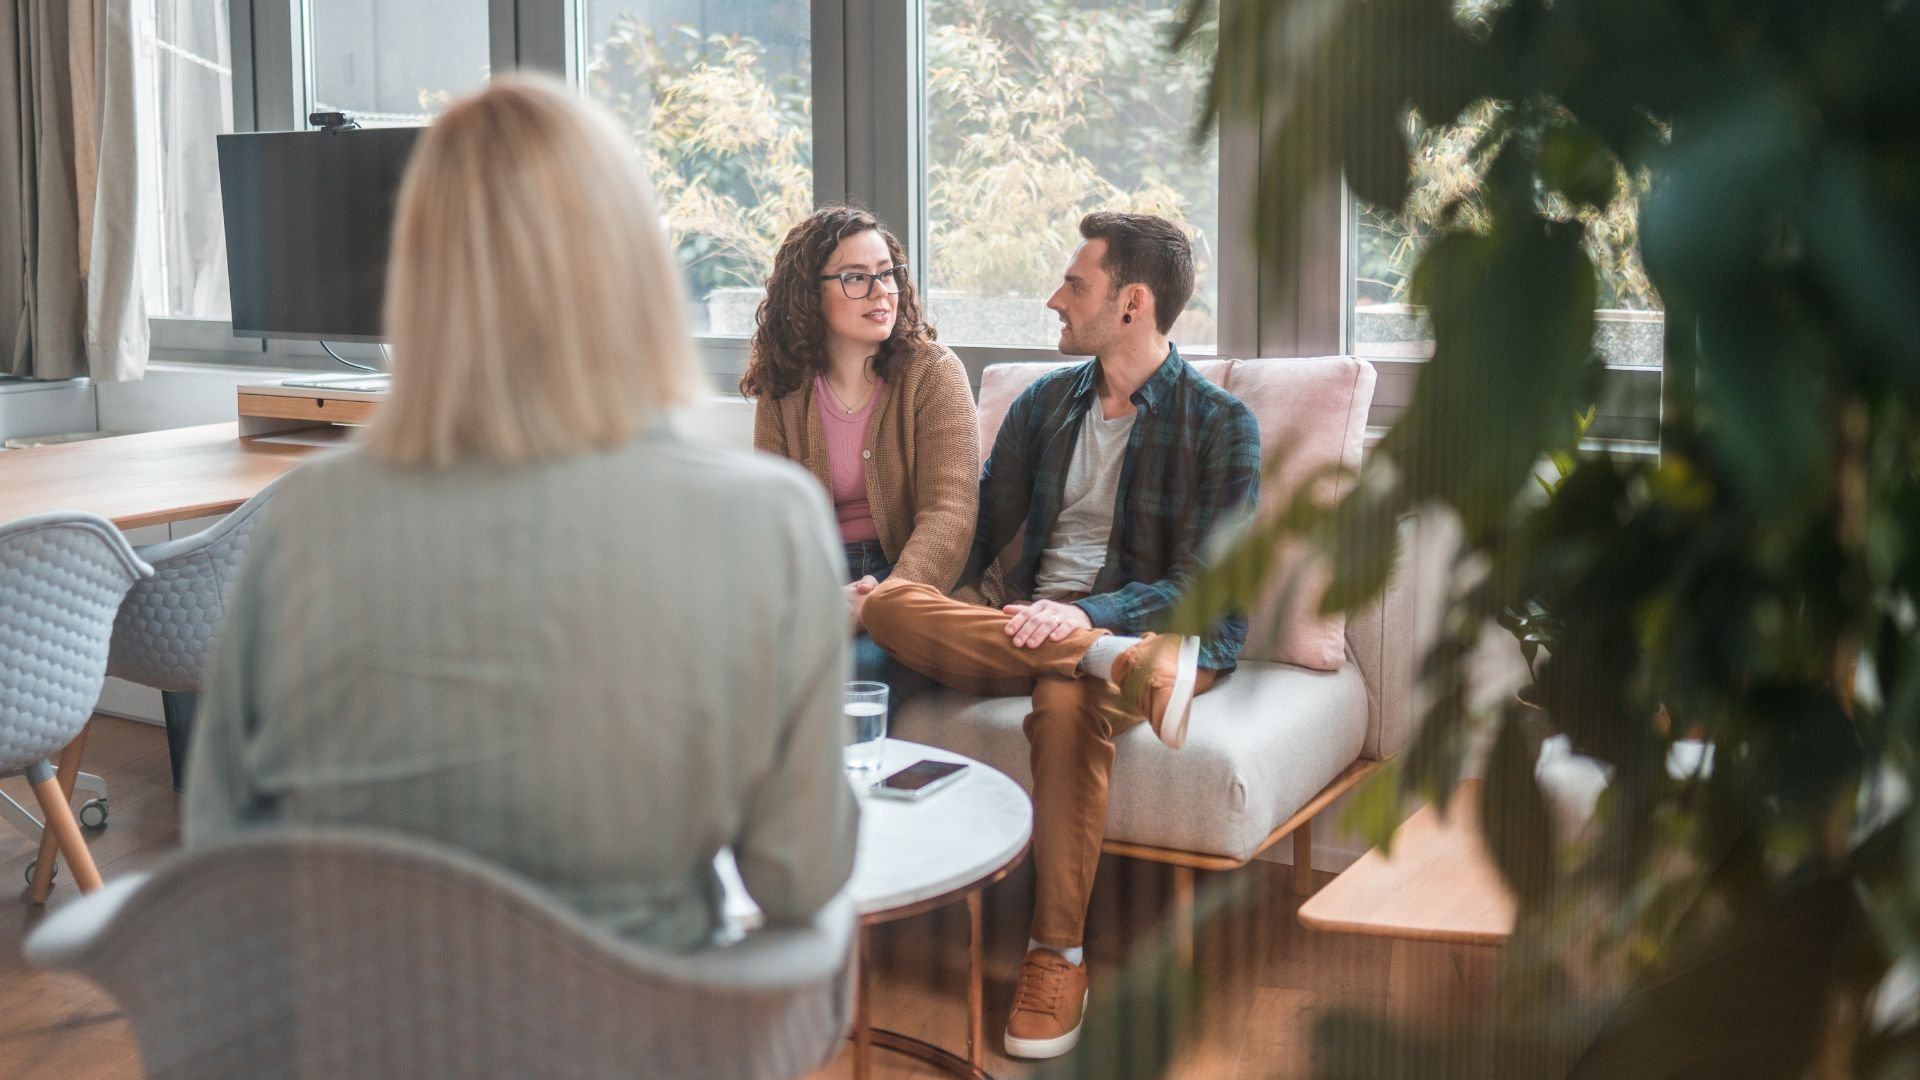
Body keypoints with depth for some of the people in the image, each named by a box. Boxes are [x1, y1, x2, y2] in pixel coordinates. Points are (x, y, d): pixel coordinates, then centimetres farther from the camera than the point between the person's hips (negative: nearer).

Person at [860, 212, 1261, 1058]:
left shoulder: (1219, 423, 0)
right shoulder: (1044, 402, 16)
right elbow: (980, 529, 14)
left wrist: (1087, 615, -26)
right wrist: (957, 605, -9)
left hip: (1162, 629, -4)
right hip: (1028, 626, 5)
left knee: (1068, 701, -40)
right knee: (889, 605, -25)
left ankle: (1057, 961, -27)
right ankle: (1126, 666, -37)